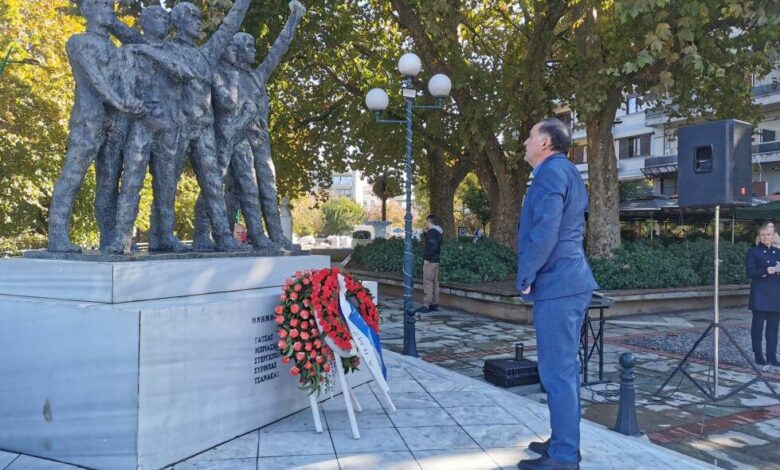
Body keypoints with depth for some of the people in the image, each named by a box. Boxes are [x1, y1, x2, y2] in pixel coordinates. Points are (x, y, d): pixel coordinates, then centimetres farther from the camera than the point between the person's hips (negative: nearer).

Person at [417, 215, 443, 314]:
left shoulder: (432, 231, -14)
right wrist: (425, 233, 11)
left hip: (430, 261, -10)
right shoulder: (438, 231, 16)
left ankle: (426, 305, -9)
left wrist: (427, 258, -21)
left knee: (428, 283, -9)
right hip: (435, 261, 10)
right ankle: (434, 304, 16)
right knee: (434, 282, 11)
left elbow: (432, 246, -25)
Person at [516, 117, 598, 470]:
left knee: (557, 372, -5)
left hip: (555, 285, -10)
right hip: (570, 281, 10)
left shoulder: (551, 171, -12)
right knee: (564, 369, 16)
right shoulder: (566, 172, 20)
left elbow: (544, 231, -22)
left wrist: (525, 278, -12)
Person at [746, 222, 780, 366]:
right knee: (758, 325, -1)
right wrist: (766, 270, -24)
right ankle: (758, 355, 7)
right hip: (760, 295, -4)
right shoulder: (753, 252, 0)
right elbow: (750, 272, -8)